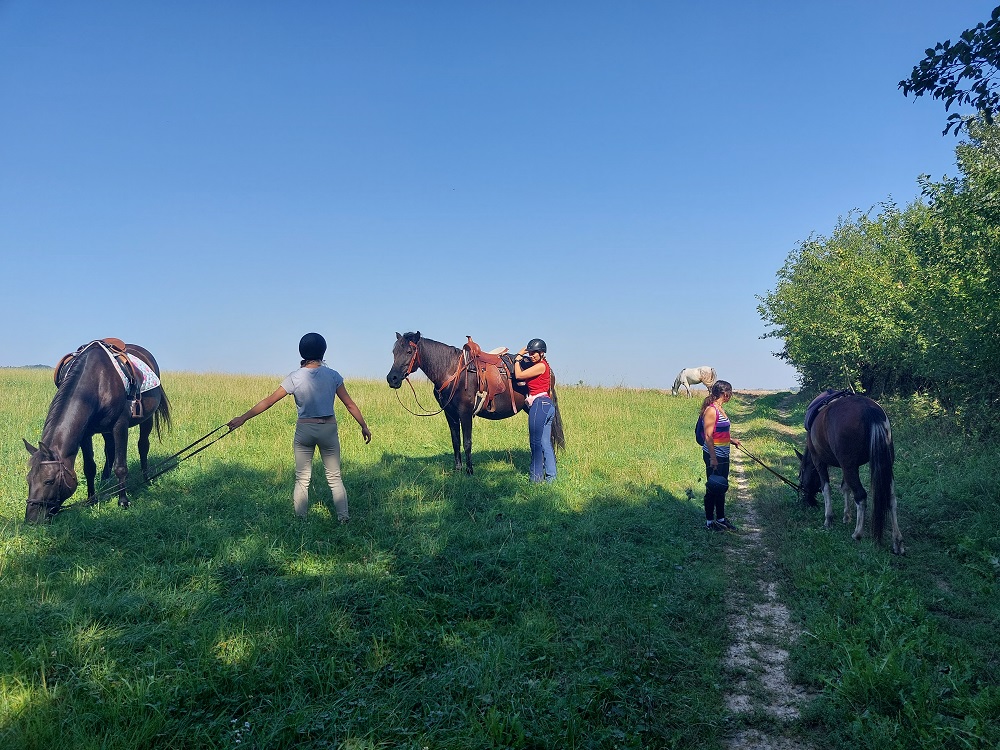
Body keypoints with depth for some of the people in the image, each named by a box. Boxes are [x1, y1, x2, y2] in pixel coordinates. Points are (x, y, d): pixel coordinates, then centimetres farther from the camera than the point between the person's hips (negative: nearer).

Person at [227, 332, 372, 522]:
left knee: (302, 479, 11)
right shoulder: (332, 375, -6)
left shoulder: (295, 378, -7)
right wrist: (364, 426, 8)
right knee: (334, 478, 12)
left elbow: (268, 402, -7)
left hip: (304, 429, 0)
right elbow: (350, 404, -2)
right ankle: (343, 517, 13)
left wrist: (242, 418, 0)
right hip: (329, 428, 0)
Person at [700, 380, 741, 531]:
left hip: (723, 456, 10)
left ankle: (721, 519, 27)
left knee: (722, 488, 16)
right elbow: (708, 436, -21)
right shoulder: (711, 410, -18)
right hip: (714, 456, -10)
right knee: (712, 489, 1)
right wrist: (713, 458, -23)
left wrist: (731, 440, 32)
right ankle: (709, 522, 11)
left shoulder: (720, 408, 11)